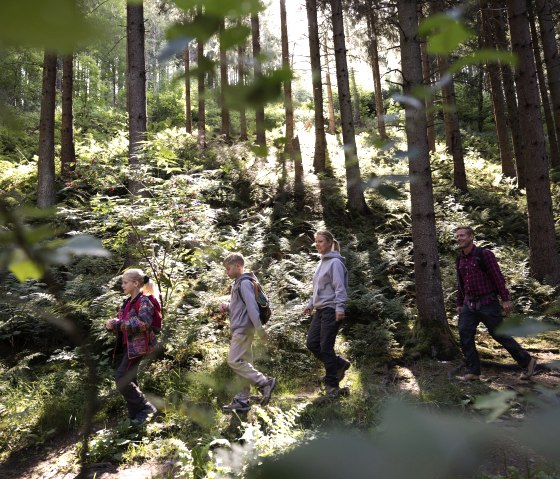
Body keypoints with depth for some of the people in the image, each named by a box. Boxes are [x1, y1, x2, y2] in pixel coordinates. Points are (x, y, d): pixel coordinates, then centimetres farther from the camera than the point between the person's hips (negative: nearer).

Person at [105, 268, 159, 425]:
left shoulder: (143, 301, -13)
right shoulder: (128, 302, 13)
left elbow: (143, 323, -27)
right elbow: (122, 324, 19)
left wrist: (118, 323, -25)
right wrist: (112, 325, -4)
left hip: (138, 346, -9)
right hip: (127, 345, 9)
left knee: (121, 378, -11)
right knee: (129, 379, 11)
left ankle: (145, 407, 2)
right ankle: (136, 415, 23)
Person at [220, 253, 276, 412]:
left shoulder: (245, 283, -14)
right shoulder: (238, 283, 17)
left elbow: (252, 306, -20)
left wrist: (259, 329, -22)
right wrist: (227, 306, 6)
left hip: (243, 328, -10)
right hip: (240, 329, 10)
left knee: (234, 361, -10)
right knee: (243, 362, 9)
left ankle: (265, 382, -6)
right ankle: (242, 400, 14)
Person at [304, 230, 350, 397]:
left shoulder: (335, 262, -10)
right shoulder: (321, 262, 17)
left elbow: (340, 288, -17)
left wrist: (339, 308, -24)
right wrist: (310, 304, 21)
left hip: (331, 310, -9)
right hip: (320, 309, 9)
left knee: (326, 347, -5)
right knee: (312, 343, 7)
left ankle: (332, 384, 8)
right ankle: (340, 364, 24)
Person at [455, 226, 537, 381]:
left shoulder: (484, 254, -9)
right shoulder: (460, 260, 10)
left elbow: (498, 277, -12)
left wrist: (505, 299, -15)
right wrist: (459, 303, 18)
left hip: (487, 304, -6)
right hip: (469, 305, 6)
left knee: (500, 335, 1)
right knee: (464, 335, -2)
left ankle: (527, 361, 22)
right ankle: (473, 372, 6)